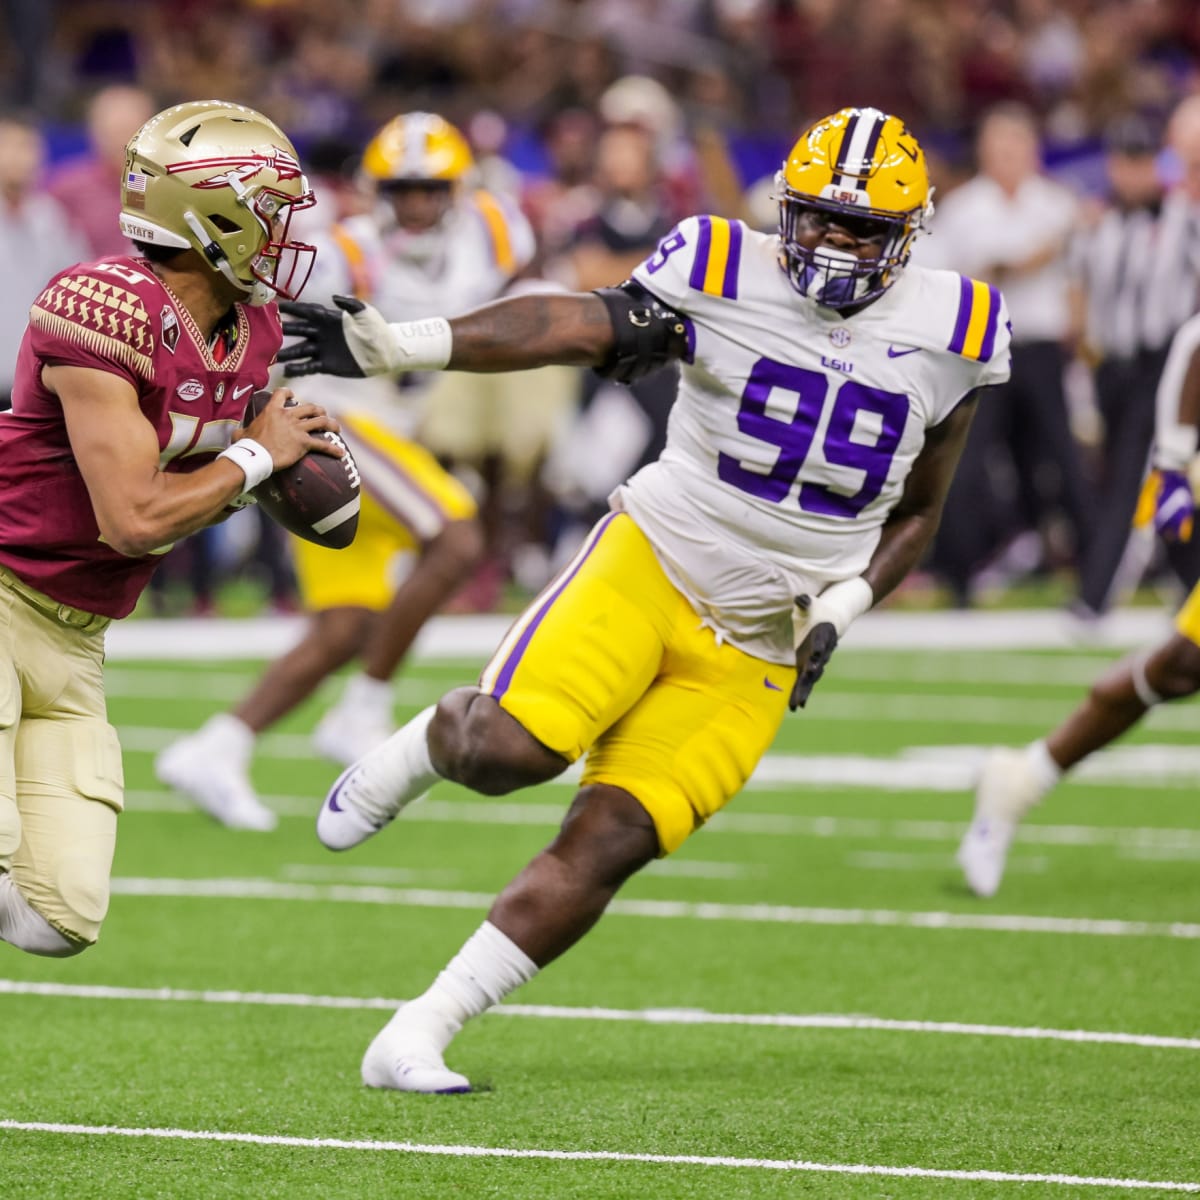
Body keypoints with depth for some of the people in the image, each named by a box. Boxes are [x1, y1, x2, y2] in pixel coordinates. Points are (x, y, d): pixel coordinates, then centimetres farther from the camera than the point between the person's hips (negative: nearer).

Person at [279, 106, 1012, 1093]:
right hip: (652, 564, -2)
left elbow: (916, 513, 14)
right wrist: (396, 345, -33)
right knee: (512, 749, -24)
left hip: (755, 652, 2)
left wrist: (845, 604, -5)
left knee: (605, 848, -9)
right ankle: (419, 750, 14)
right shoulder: (723, 278, -7)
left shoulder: (952, 335, 2)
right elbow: (571, 329, -19)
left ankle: (416, 1040, -1)